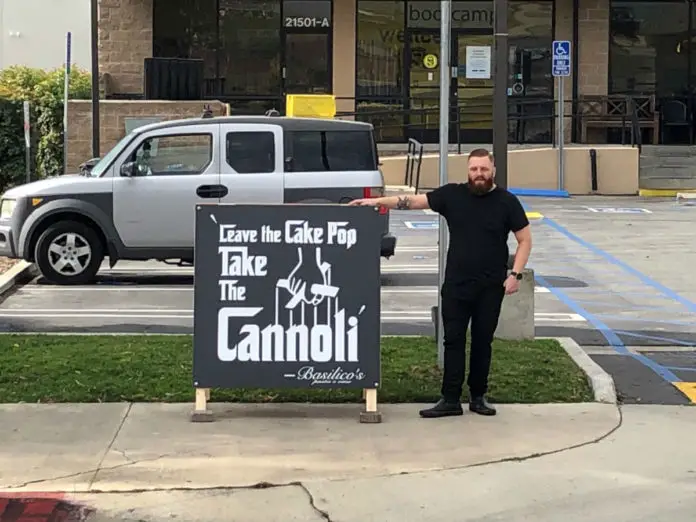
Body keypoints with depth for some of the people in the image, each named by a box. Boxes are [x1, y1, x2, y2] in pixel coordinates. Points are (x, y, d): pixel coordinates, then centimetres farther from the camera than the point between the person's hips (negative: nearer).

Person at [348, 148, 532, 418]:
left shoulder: (507, 201, -2)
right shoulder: (452, 194, 1)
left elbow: (525, 239, 2)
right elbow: (415, 200, -2)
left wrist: (515, 274, -8)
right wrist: (376, 201, -9)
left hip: (491, 287, -1)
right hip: (456, 284, 1)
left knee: (482, 342, 8)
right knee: (453, 341, 2)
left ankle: (478, 397, 20)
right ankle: (450, 399, 6)